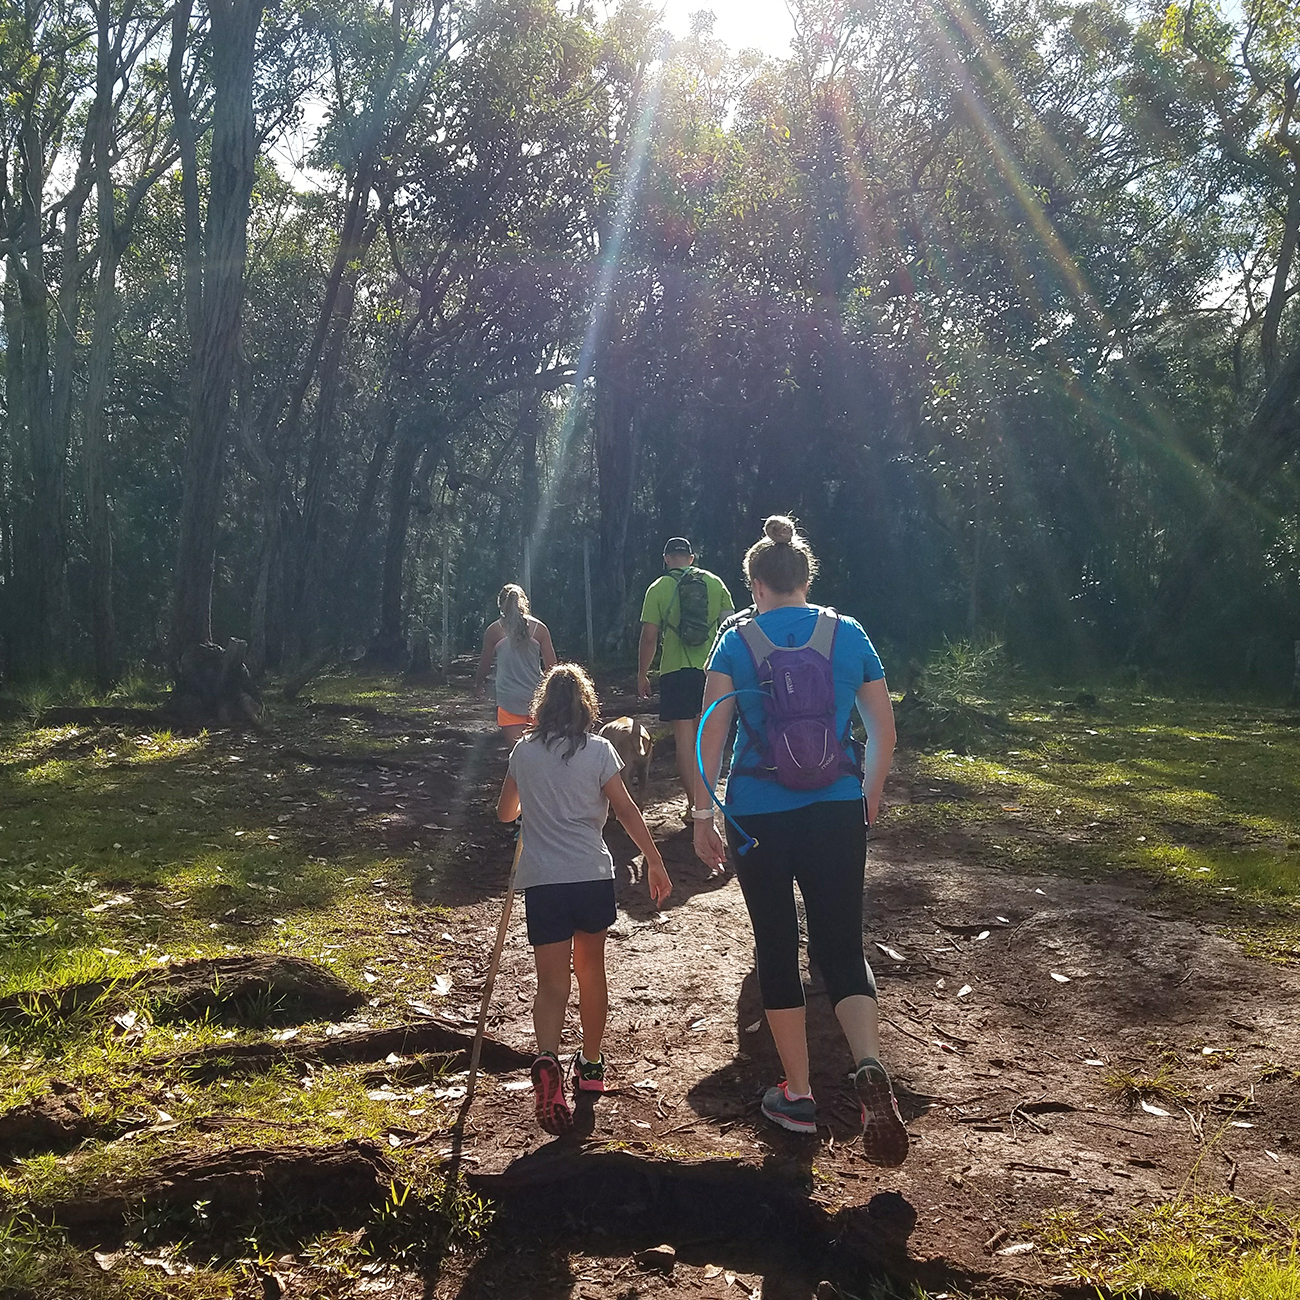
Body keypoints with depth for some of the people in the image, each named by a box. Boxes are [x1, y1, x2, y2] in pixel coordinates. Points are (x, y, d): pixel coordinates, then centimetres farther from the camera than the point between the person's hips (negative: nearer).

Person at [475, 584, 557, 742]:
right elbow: (551, 665, 1)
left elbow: (484, 664, 8)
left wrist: (478, 684, 27)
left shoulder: (494, 631, -2)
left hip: (509, 699, -2)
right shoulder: (539, 628, 1)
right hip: (536, 698, 2)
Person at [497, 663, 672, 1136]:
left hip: (541, 880, 0)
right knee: (591, 969, 19)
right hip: (592, 875, 0)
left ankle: (547, 1060, -28)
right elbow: (626, 810, -4)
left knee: (552, 982, -1)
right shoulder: (599, 750, -1)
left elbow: (505, 812, 18)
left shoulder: (524, 751, 6)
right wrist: (655, 862, 1)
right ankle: (591, 1065, 32)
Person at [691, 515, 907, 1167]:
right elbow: (883, 732, 6)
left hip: (758, 815, -1)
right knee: (841, 949, 8)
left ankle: (798, 1095, 19)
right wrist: (868, 802, 19)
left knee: (777, 949, 12)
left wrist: (702, 817, -2)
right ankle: (871, 1068, -18)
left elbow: (711, 735, -9)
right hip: (836, 812, 2)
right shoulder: (849, 635, 3)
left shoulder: (737, 641, -3)